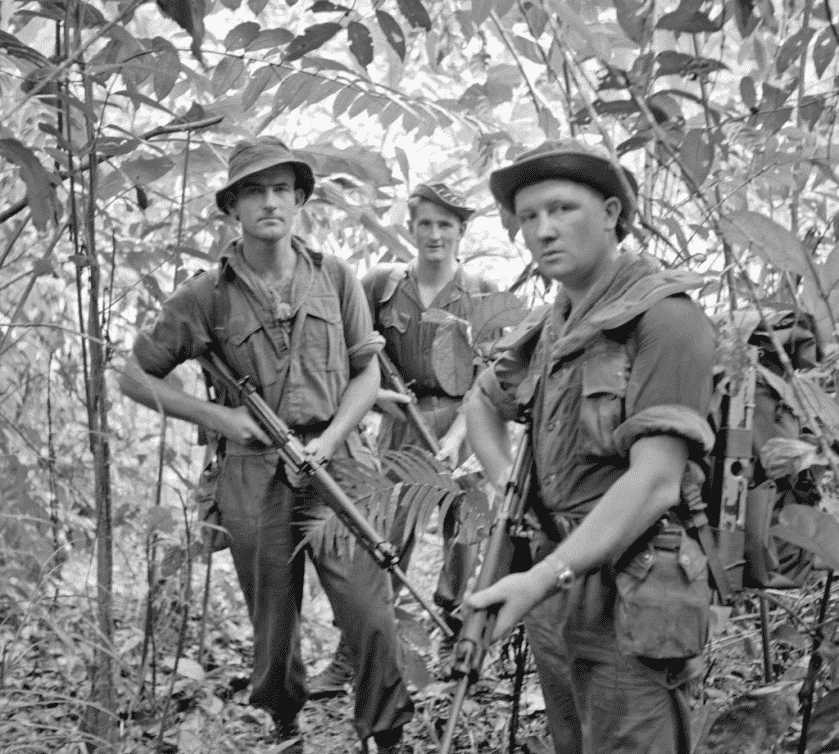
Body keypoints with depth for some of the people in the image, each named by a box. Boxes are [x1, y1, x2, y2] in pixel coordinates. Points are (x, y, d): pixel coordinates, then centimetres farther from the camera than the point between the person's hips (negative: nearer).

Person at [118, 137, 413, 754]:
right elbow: (136, 376, 8)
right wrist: (216, 417, -4)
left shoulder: (335, 279, 5)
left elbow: (368, 373, 9)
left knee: (373, 617, -8)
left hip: (335, 465, 0)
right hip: (254, 479, 0)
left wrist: (328, 439, -6)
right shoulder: (208, 296, 1)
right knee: (274, 626, 12)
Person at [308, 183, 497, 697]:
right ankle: (349, 661, 2)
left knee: (465, 539, 6)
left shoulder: (482, 296, 1)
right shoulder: (382, 285, 5)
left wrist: (455, 436, -15)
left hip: (463, 426, 0)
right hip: (401, 424, 0)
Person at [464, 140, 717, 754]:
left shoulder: (666, 317, -14)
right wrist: (507, 485, 9)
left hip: (632, 603, -8)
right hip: (556, 582, 8)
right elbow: (481, 404, 28)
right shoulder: (550, 327, 10)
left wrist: (542, 579, -28)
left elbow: (655, 482, -23)